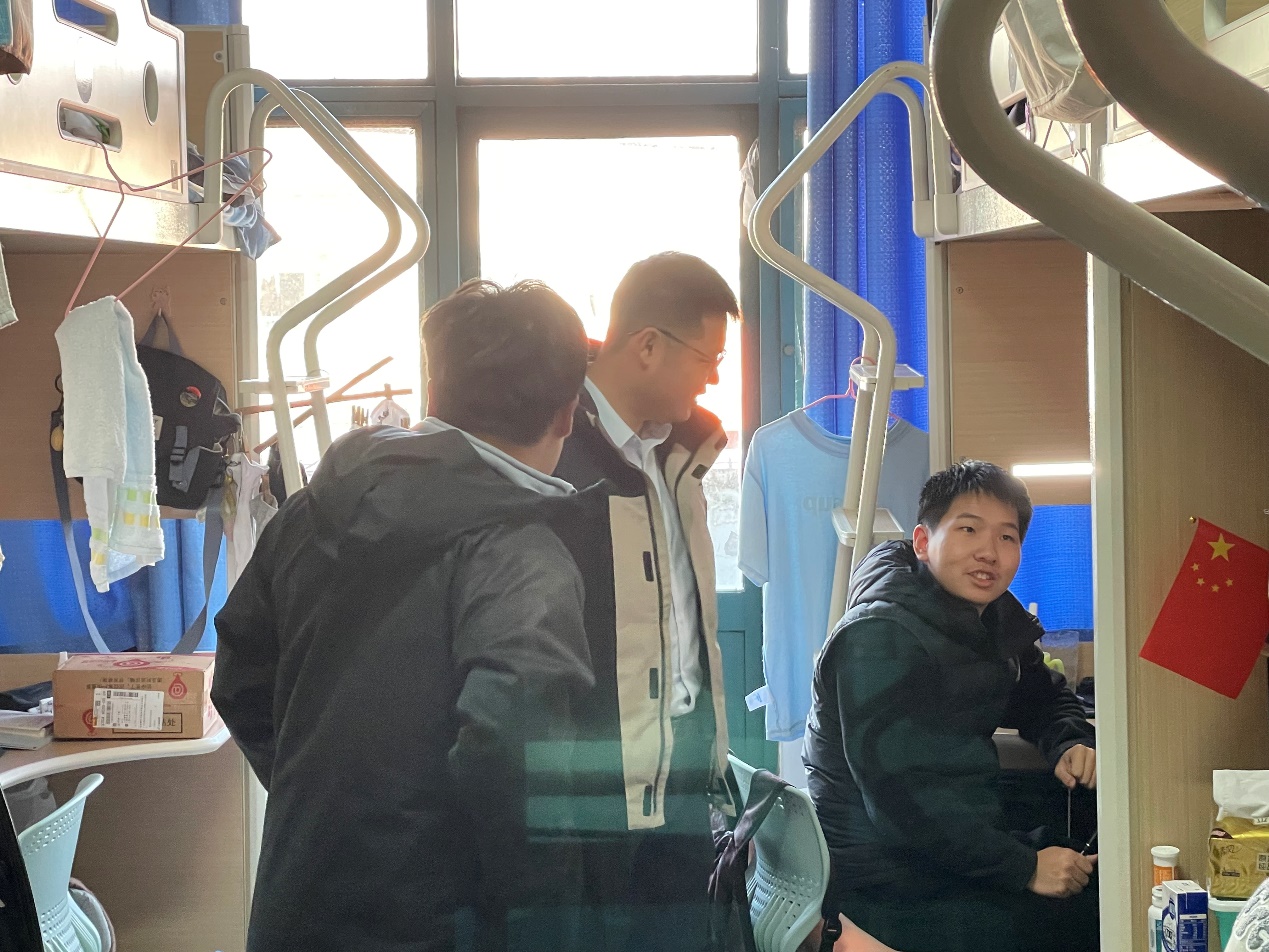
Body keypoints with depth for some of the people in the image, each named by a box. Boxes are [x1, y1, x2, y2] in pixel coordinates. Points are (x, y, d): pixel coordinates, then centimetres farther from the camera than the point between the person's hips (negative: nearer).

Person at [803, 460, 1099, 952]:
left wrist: (1072, 744, 0)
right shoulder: (878, 639, -20)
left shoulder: (995, 618, 7)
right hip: (880, 889, -9)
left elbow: (1043, 696, 24)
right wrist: (1023, 869, -26)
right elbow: (901, 796, -27)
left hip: (958, 853, 9)